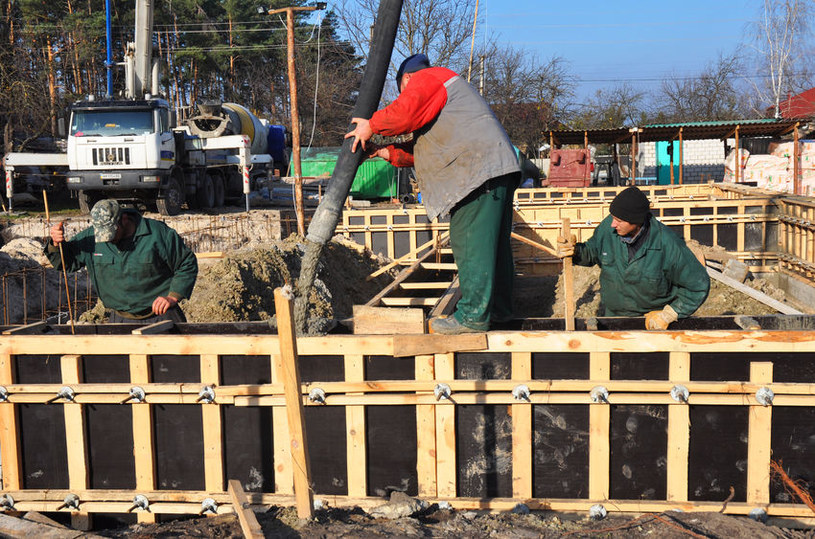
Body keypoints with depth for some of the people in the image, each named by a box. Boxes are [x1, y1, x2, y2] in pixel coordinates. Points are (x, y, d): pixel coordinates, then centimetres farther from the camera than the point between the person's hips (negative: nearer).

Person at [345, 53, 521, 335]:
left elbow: (403, 112, -16)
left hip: (479, 171, -11)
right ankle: (498, 308, 21)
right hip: (497, 171, 11)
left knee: (471, 244, -10)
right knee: (492, 243, 14)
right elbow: (423, 149, 30)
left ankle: (473, 315, -10)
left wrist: (371, 126, 0)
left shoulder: (425, 79, 5)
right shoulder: (444, 85, 35)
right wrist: (387, 152, 22)